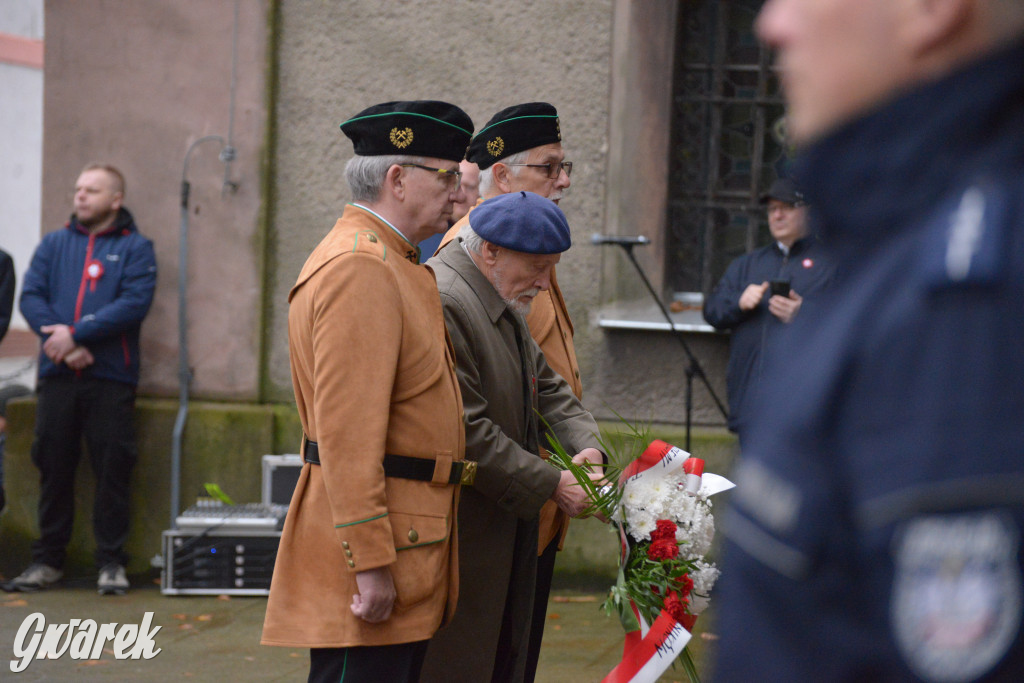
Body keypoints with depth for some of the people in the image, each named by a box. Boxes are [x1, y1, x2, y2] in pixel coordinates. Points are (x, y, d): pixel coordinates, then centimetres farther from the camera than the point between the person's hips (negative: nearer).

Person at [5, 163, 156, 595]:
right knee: (53, 466, 6)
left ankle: (112, 562, 6)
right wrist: (59, 342, -13)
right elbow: (31, 296, 4)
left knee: (112, 468, -2)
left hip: (111, 378, -3)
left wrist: (75, 334, -16)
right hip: (57, 377, 3)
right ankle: (48, 559, 14)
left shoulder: (135, 248, 5)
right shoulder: (54, 245, 16)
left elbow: (135, 303, -10)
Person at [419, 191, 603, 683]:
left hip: (505, 531, 10)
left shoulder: (504, 306, 13)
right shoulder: (440, 303, -21)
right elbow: (466, 431, -23)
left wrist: (585, 445, -1)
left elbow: (546, 387, 19)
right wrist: (552, 484, -18)